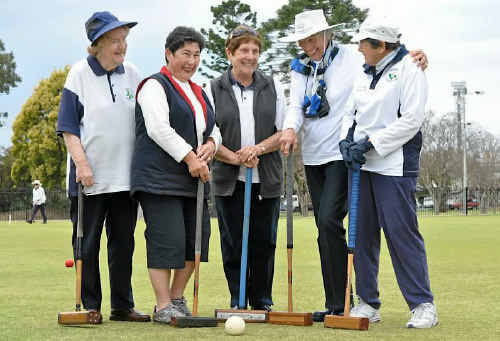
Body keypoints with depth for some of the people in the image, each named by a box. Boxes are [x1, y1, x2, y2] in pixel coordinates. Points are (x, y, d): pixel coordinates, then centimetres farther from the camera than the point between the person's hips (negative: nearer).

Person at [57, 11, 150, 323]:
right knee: (87, 244, 2)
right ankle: (90, 307, 10)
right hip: (90, 176, -4)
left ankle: (122, 306, 16)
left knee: (123, 243, 8)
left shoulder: (132, 74, 8)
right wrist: (81, 163, -16)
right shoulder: (79, 73, -3)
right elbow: (68, 126, -5)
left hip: (126, 176, 4)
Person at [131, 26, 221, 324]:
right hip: (160, 177, -8)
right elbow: (159, 129, -16)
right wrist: (189, 157, -19)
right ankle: (163, 307, -5)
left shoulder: (198, 92, 22)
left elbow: (213, 128, 23)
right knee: (167, 240, -11)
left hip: (194, 178, 8)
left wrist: (211, 143, -1)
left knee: (196, 239, 6)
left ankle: (177, 297, 20)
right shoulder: (155, 86, -4)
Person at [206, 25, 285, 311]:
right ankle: (237, 302, 10)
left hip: (266, 180, 1)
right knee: (233, 244, 1)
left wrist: (257, 149, -12)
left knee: (264, 242, 4)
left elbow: (284, 131, 5)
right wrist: (235, 158, -16)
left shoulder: (273, 88, 9)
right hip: (229, 180, -1)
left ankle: (262, 301, 15)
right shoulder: (215, 90, 4)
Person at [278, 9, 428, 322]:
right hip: (313, 156, 7)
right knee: (325, 228, 9)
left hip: (342, 155, -7)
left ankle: (340, 302, -12)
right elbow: (296, 106, 1)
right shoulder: (300, 68, 10)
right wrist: (291, 128, -20)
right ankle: (334, 303, 15)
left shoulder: (350, 58, -6)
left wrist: (414, 59, -27)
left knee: (329, 221, -18)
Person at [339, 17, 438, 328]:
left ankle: (423, 305, -2)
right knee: (363, 233, 7)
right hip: (363, 164, 7)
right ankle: (368, 304, 15)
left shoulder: (408, 67, -7)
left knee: (401, 232, -9)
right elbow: (352, 112, 19)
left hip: (395, 165, -7)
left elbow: (411, 119, -14)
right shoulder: (364, 72, 15)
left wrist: (370, 143, -15)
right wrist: (347, 141, -2)